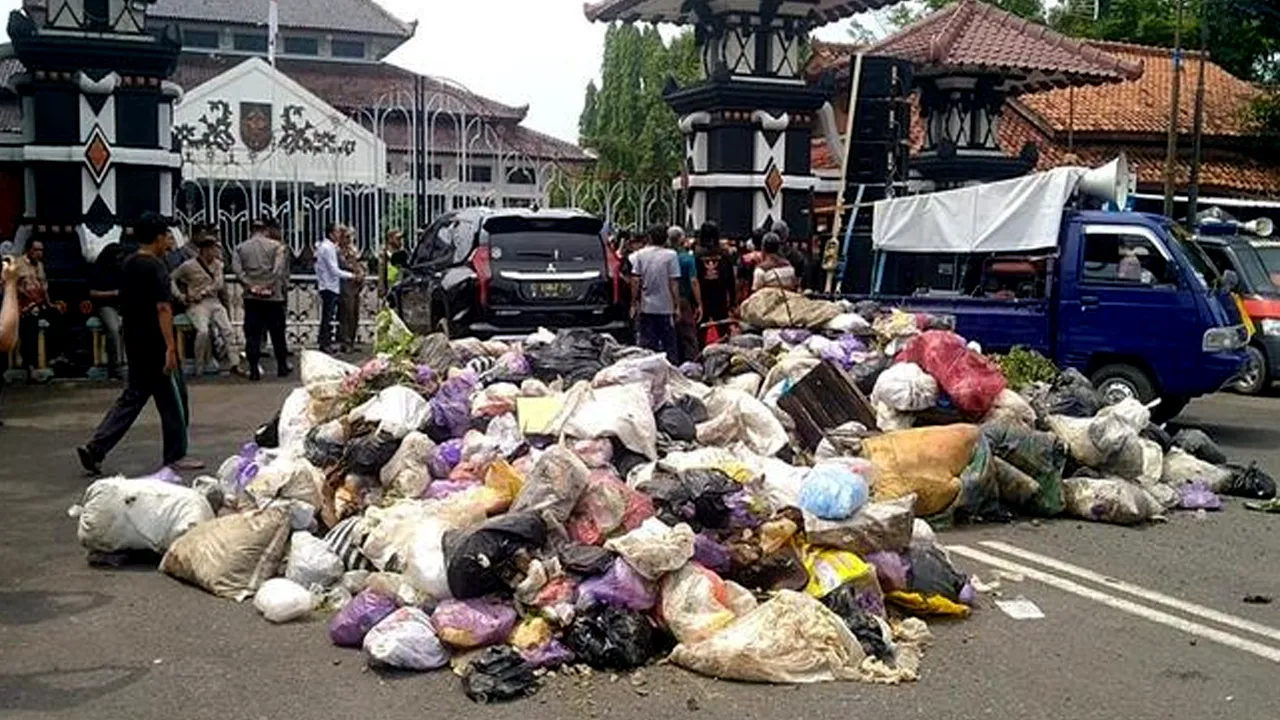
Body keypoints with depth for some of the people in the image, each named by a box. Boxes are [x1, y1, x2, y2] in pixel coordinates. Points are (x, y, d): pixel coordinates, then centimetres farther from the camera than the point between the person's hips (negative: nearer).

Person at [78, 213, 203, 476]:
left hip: (134, 342, 9)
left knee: (133, 396, 14)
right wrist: (170, 347, -24)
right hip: (154, 344, -9)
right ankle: (176, 456, 12)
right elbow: (162, 308, -22)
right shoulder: (155, 267, -16)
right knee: (173, 399, 4)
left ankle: (95, 449, 6)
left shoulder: (127, 265, 11)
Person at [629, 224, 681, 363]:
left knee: (647, 345, 7)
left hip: (646, 308, 2)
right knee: (669, 345, 5)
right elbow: (674, 283, -9)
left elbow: (635, 281, -1)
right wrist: (676, 306, -3)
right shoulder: (671, 255, -6)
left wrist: (634, 303, 6)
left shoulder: (640, 255, 1)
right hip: (666, 307, -2)